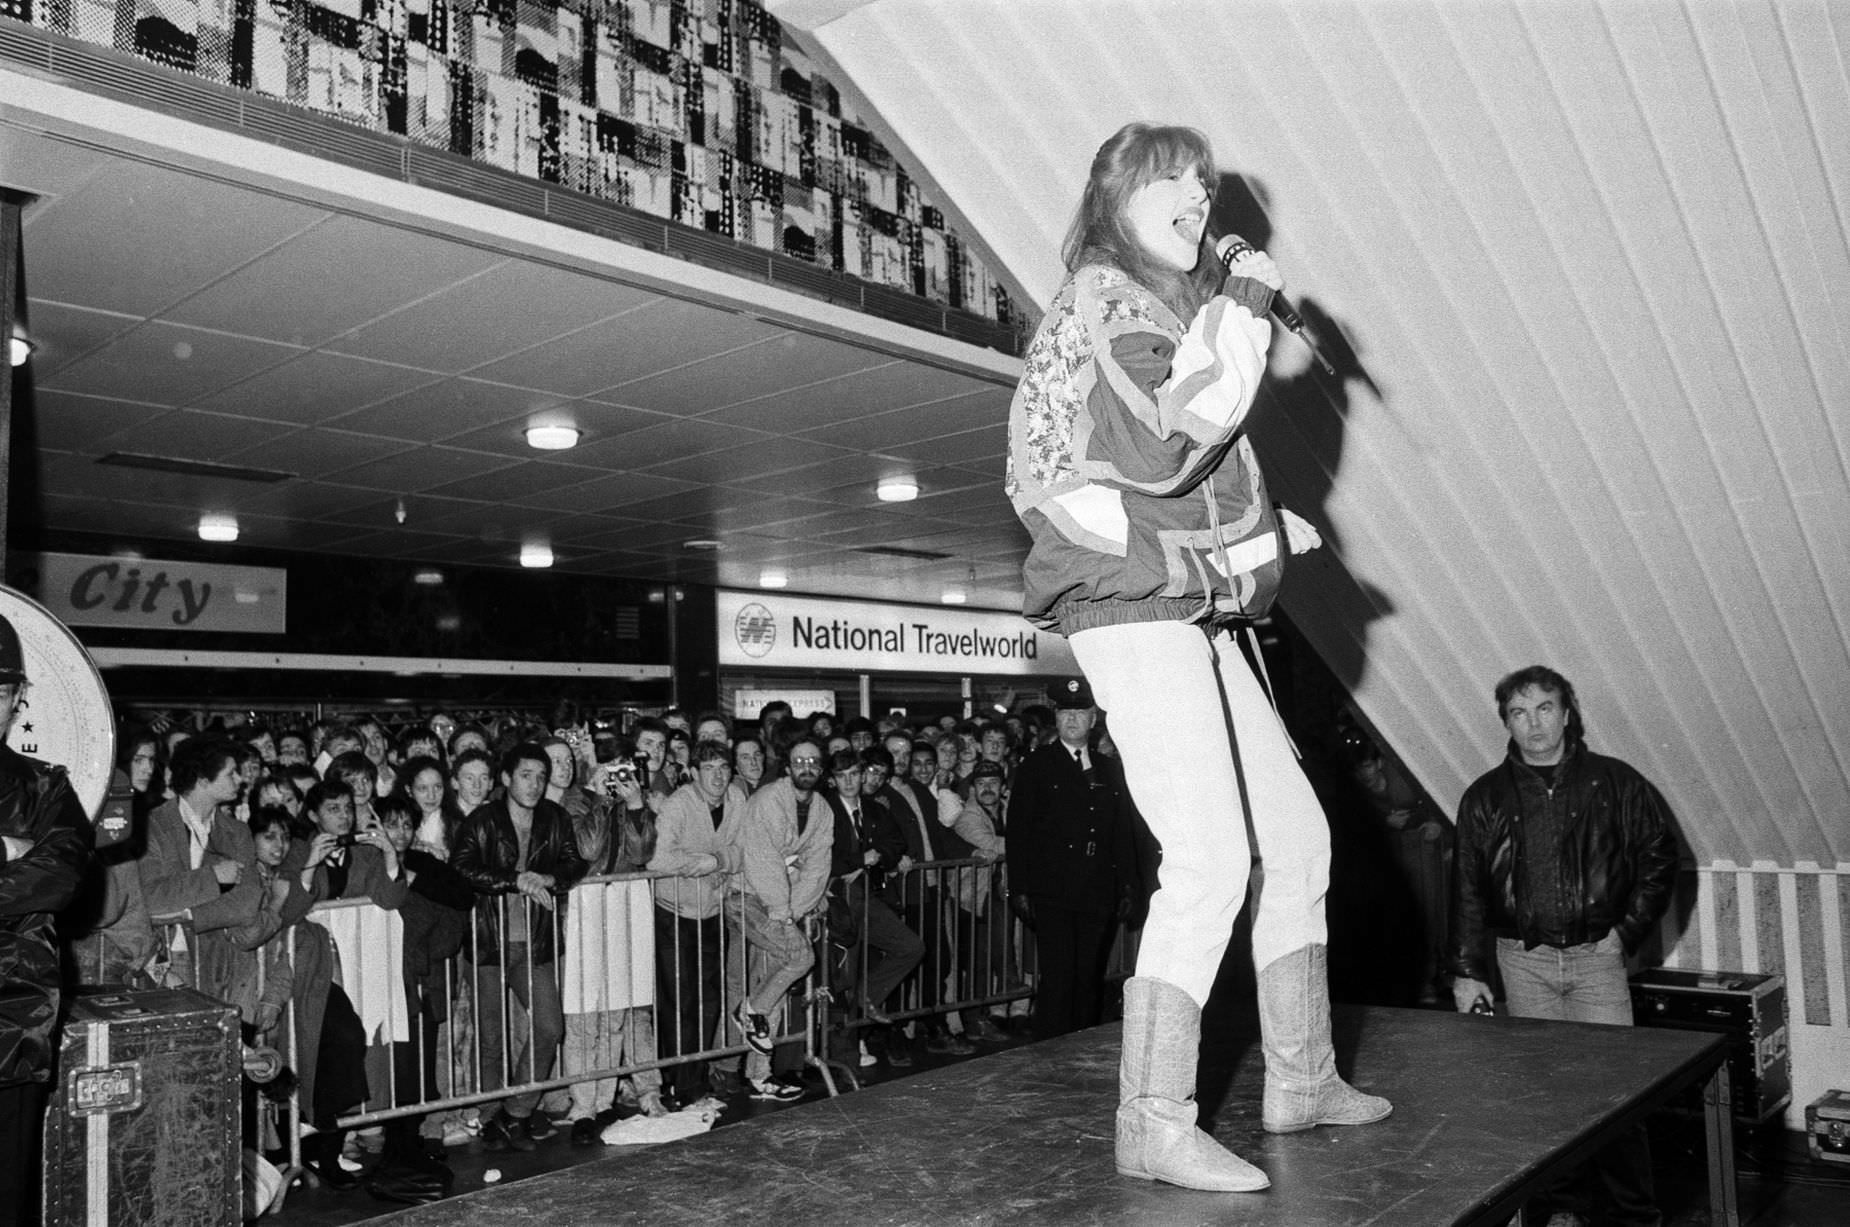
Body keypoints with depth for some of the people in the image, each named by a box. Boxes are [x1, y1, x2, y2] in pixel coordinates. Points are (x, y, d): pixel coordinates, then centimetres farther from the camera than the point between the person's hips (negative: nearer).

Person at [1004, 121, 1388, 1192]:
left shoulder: (1171, 303, 22)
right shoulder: (1104, 297, -6)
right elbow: (1164, 444, -21)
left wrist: (1268, 526, 15)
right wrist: (1246, 312, -12)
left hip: (1193, 614, 10)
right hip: (1135, 611, -10)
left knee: (1298, 833, 12)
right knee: (1212, 860, -16)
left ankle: (1302, 1077, 22)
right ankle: (1156, 1125, -8)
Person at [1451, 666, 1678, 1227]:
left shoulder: (1614, 782, 2)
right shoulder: (1485, 797, 4)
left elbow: (1660, 855, 8)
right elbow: (1468, 888, 5)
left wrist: (1627, 931, 1)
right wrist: (1467, 971, 1)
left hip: (1597, 954, -1)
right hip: (1523, 959, 1)